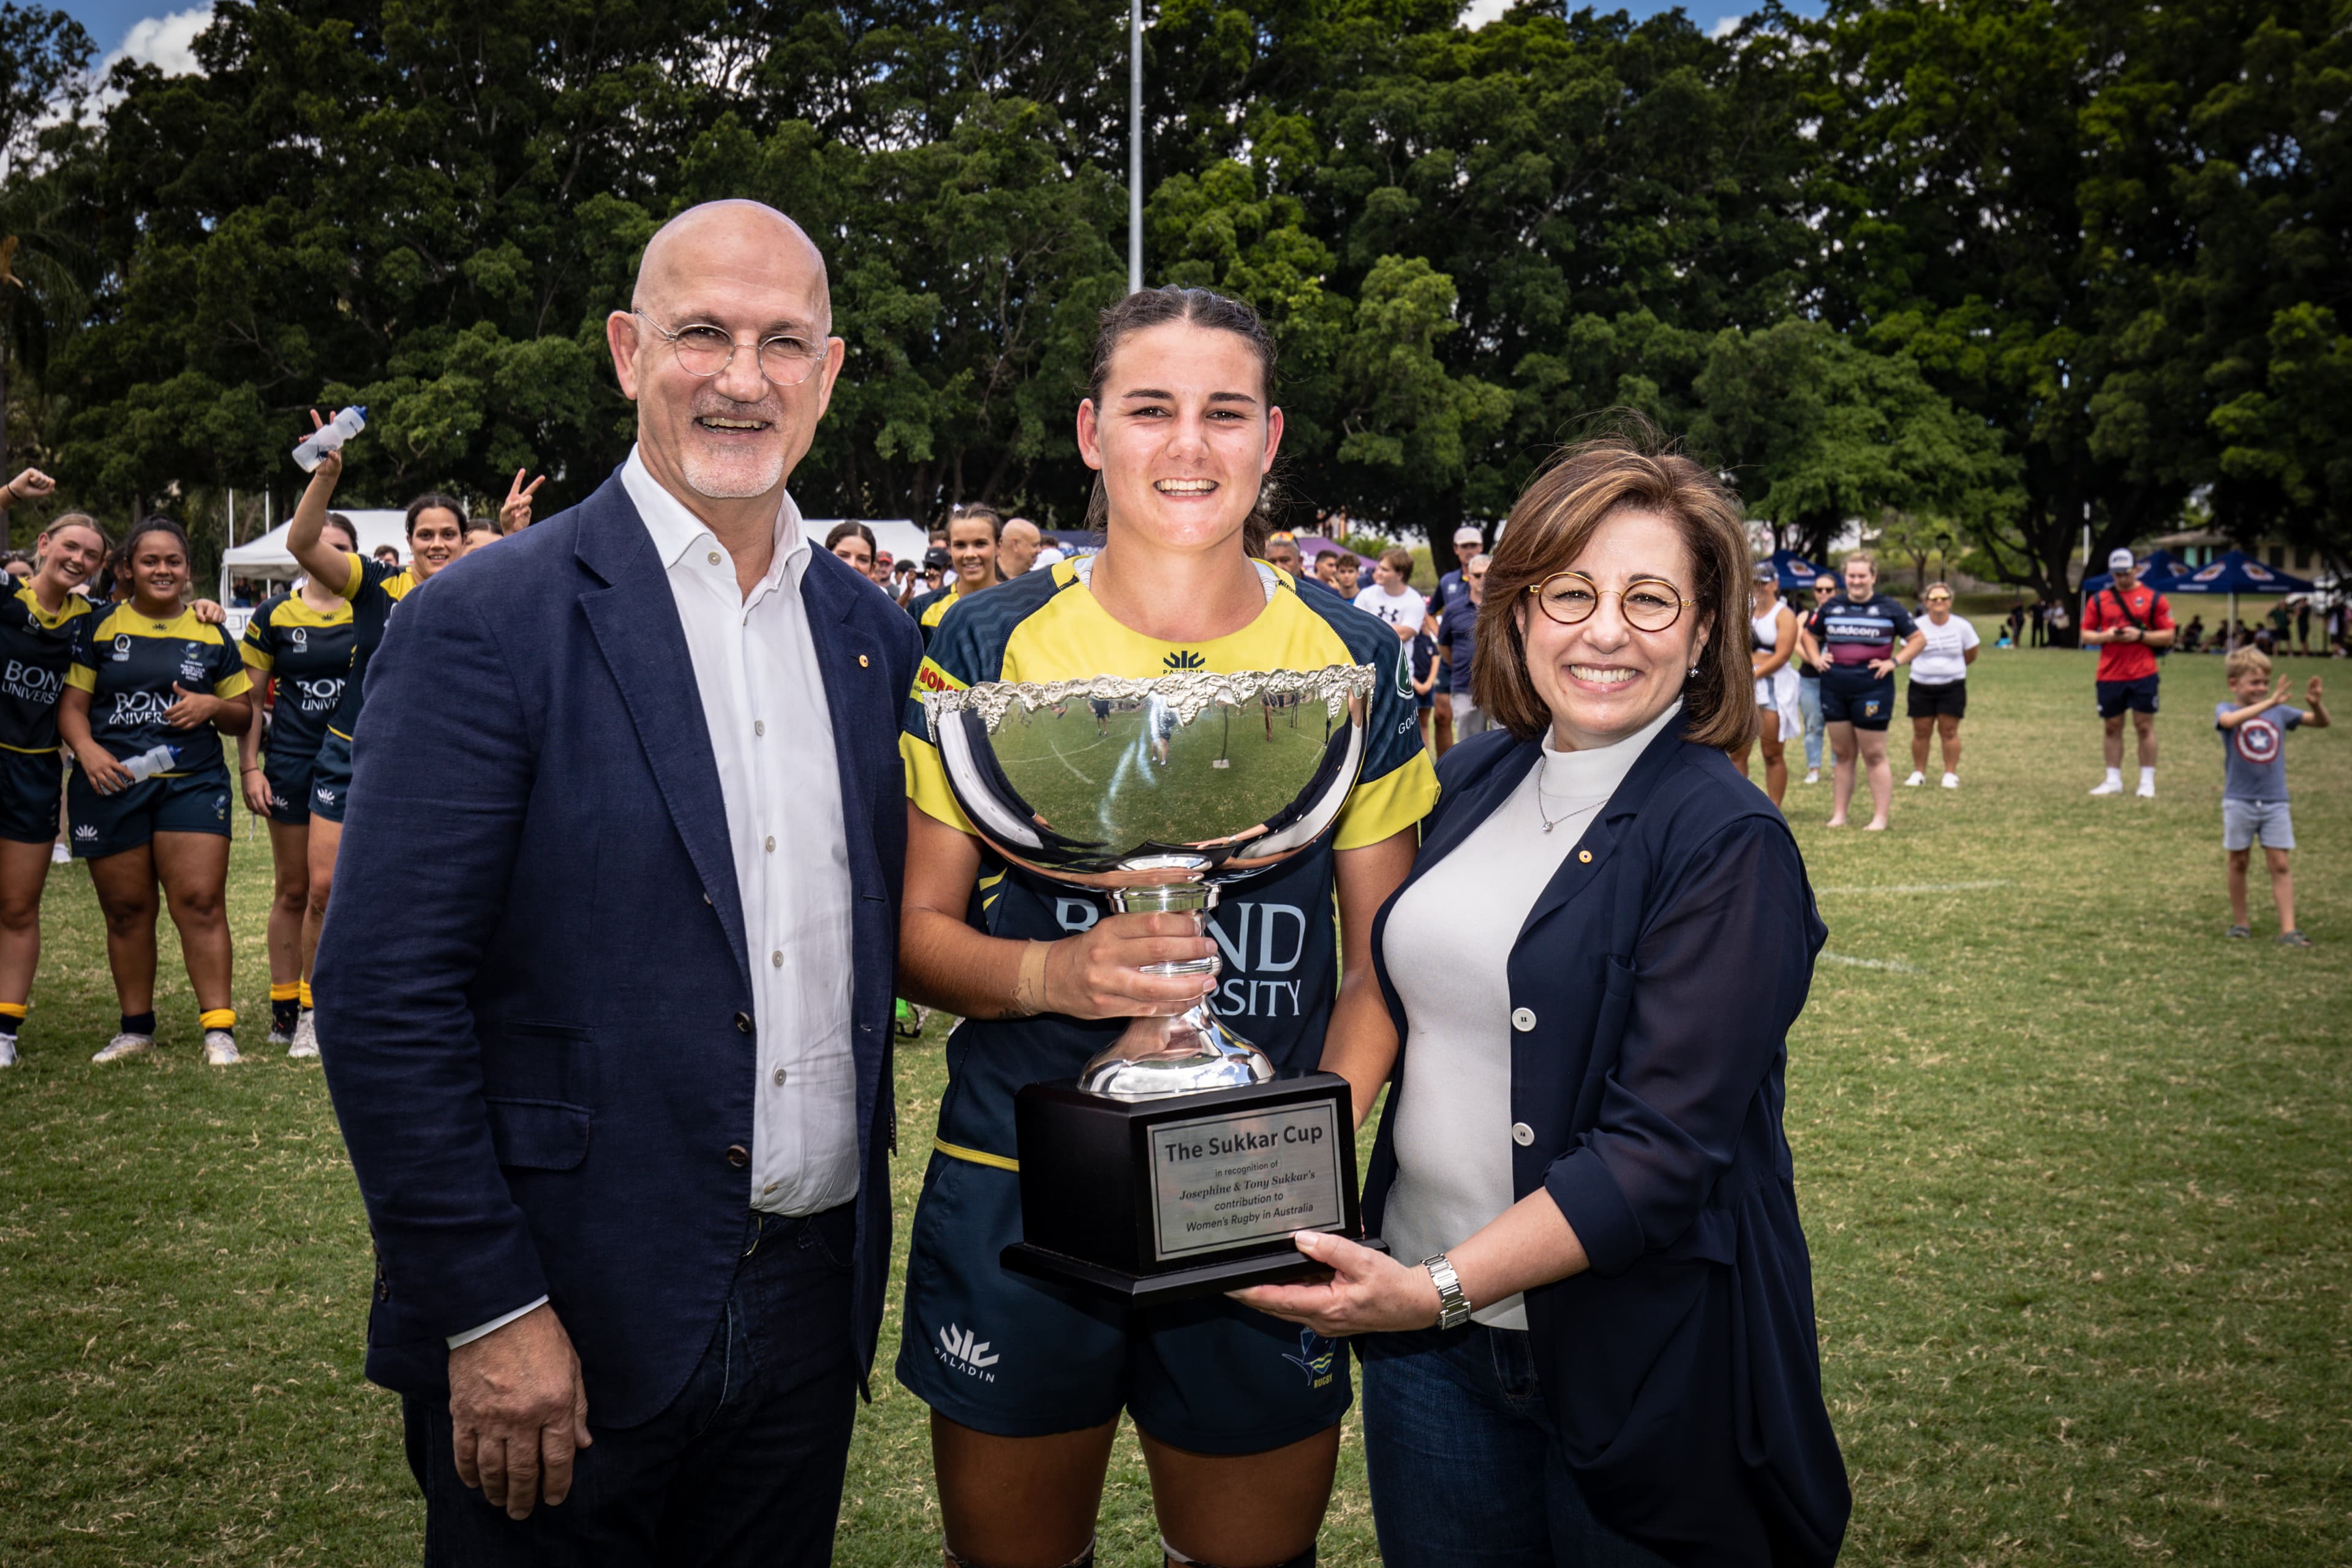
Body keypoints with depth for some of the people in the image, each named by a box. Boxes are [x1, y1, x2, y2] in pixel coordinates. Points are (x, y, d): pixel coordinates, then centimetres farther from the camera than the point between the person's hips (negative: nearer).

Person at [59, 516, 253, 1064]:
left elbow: (242, 716, 15)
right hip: (112, 786, 0)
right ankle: (136, 1027, 19)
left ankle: (219, 1027, -6)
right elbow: (71, 704, 5)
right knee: (126, 909, 6)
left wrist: (213, 705, -7)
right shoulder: (98, 627, 8)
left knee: (201, 902, -10)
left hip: (193, 783, 0)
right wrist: (86, 749, -14)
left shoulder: (212, 634, 11)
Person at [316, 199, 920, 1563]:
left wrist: (859, 1248, 9)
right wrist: (488, 1314, -15)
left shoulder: (876, 637, 6)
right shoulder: (485, 626, -11)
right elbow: (385, 993, -14)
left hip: (812, 1298, 5)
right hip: (568, 1321, -5)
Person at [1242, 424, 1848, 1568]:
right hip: (1423, 1334, 5)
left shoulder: (1730, 847, -15)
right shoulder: (1475, 778, 4)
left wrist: (1441, 1289, -27)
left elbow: (1661, 1153, -20)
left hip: (1629, 1361, -5)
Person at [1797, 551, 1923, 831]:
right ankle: (1838, 815, 13)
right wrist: (1815, 659, 6)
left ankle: (1880, 818, 2)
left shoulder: (1889, 609, 2)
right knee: (1842, 755, 9)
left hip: (1873, 689, -4)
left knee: (1874, 755, -2)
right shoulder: (1831, 608, 10)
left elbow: (1918, 639, 5)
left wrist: (1895, 662, -7)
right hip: (1834, 690, 4)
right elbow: (1808, 635, 23)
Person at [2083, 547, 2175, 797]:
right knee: (2112, 727, 8)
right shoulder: (2099, 600, 8)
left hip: (2143, 675, -2)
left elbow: (2168, 637, 0)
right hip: (2109, 675, 3)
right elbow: (2086, 635, 9)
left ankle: (2147, 782, 6)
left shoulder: (2154, 598, 1)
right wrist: (2106, 636, -10)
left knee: (2145, 726, 0)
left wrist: (2140, 635, -14)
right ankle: (2113, 780, 16)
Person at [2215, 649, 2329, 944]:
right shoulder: (2225, 710, -5)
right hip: (2239, 801, -2)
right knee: (2239, 861, 9)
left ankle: (2288, 930, -4)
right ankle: (2240, 924, 22)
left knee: (2280, 864, -2)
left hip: (2275, 801, 2)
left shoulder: (2280, 712, 4)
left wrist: (2315, 703, -16)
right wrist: (2269, 703, -36)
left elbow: (2322, 722, 6)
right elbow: (2230, 720, -30)